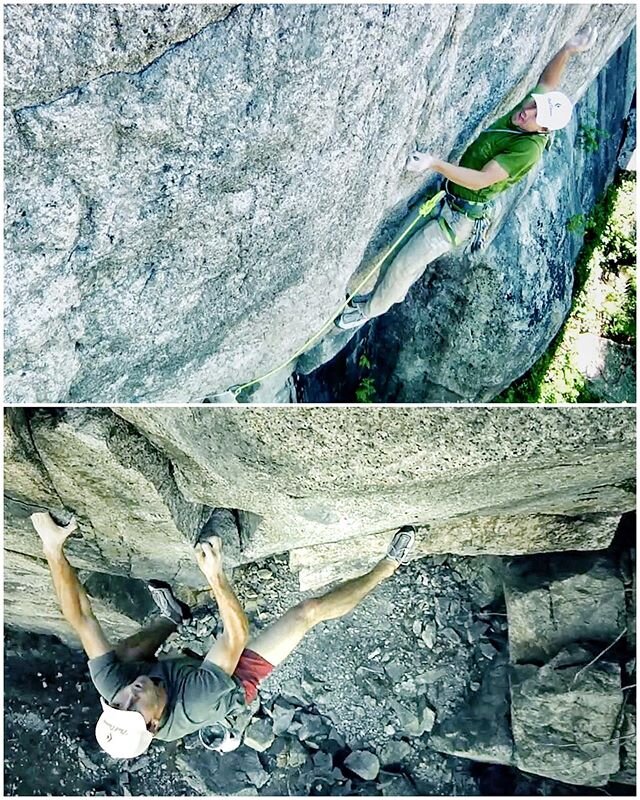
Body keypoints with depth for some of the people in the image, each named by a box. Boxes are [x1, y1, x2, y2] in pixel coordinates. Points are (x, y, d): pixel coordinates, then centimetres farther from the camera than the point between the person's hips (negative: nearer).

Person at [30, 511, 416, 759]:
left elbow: (82, 618, -37)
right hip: (238, 683, -4)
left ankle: (171, 618, 30)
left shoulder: (112, 689, -35)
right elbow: (238, 635, -46)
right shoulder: (194, 708, -47)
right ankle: (386, 567, 4)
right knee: (310, 610, -13)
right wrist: (216, 575, -57)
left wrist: (53, 549, -41)